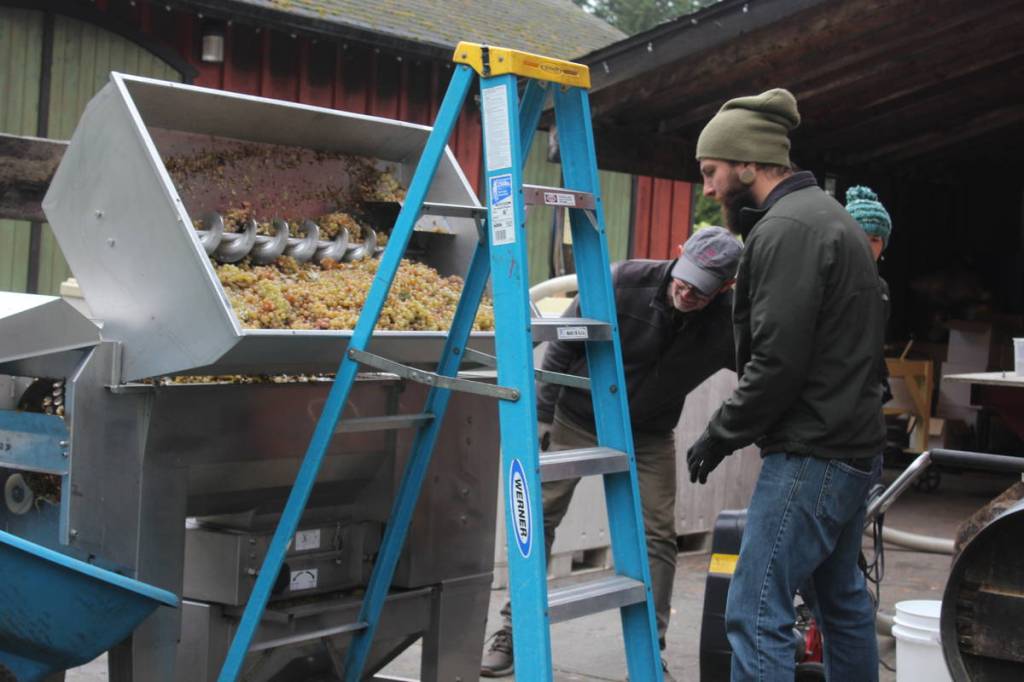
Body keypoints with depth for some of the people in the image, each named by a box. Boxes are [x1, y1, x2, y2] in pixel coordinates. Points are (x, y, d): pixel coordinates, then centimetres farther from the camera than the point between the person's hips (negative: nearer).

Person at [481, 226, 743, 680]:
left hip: (648, 435, 1)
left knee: (657, 536, -2)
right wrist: (543, 414, -12)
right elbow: (563, 345, -14)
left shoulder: (727, 325, -21)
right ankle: (513, 630, 16)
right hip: (576, 417, -1)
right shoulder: (625, 282, -24)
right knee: (538, 517, 1)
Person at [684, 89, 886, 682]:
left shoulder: (785, 229, -16)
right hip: (853, 442, 11)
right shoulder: (828, 214, 17)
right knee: (844, 598, 19)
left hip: (811, 454, -11)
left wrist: (720, 435, -10)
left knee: (757, 614, -10)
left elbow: (777, 362, -21)